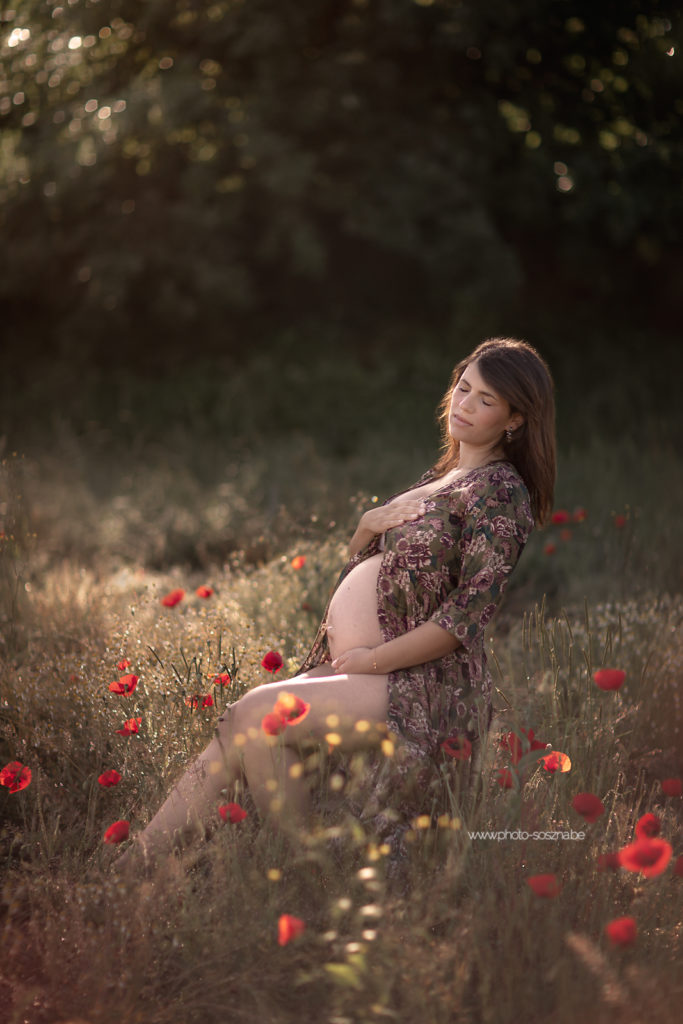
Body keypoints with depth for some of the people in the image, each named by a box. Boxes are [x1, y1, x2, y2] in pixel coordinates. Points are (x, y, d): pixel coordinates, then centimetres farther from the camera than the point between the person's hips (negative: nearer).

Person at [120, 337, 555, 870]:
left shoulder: (501, 491, -8)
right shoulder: (441, 476, 20)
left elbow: (465, 617, -17)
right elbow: (362, 565, 25)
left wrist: (371, 659, -15)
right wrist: (368, 526, 3)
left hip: (421, 684, -8)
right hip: (355, 670, 8)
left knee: (257, 711, -24)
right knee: (233, 743, -11)